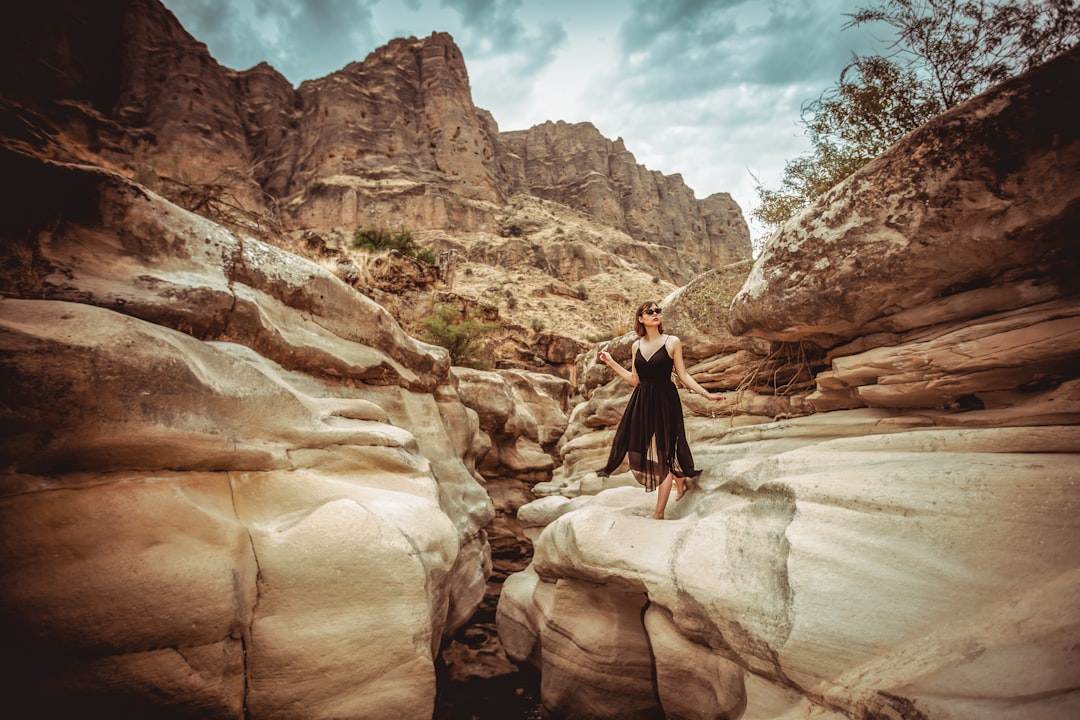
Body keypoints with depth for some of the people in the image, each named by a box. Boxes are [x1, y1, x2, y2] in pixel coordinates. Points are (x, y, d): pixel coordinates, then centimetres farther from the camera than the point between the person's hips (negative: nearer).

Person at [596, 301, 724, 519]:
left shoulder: (672, 342, -3)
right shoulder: (636, 346, 8)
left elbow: (683, 375, 0)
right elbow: (635, 379, 9)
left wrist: (707, 394, -6)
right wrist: (611, 363, 9)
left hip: (665, 401, -4)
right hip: (641, 403, 5)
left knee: (663, 454, -1)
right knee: (643, 450, 8)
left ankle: (658, 513, 9)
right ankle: (680, 481, 37)